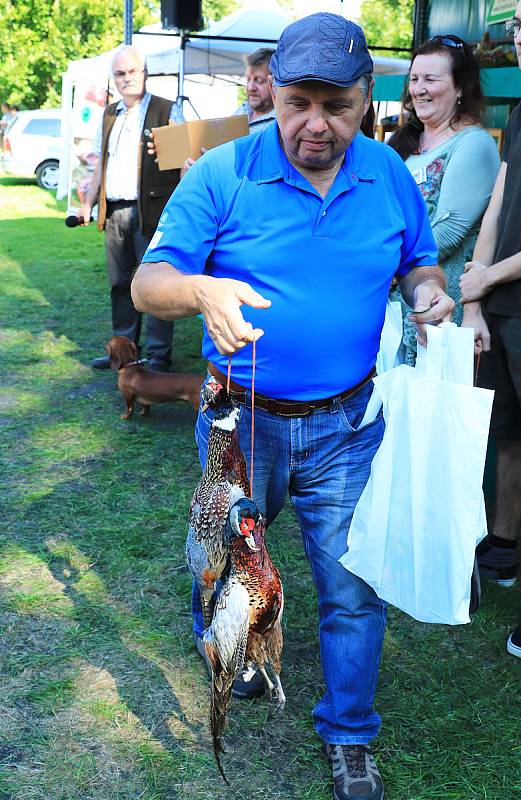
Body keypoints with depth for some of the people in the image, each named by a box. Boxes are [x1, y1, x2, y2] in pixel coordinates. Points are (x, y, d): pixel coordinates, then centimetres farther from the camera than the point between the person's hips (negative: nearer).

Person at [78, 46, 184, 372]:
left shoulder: (167, 111, -2)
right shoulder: (110, 114, 18)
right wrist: (88, 203, 20)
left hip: (150, 212, -6)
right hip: (114, 213, 7)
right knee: (120, 284, 13)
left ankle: (159, 355, 3)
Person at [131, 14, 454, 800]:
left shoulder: (390, 176, -1)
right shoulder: (221, 175, -12)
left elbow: (419, 264, 13)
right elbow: (148, 283, -16)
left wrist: (429, 293, -12)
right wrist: (202, 290, -39)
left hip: (347, 424, 2)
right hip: (242, 418, -1)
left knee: (353, 586, 7)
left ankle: (349, 736, 29)